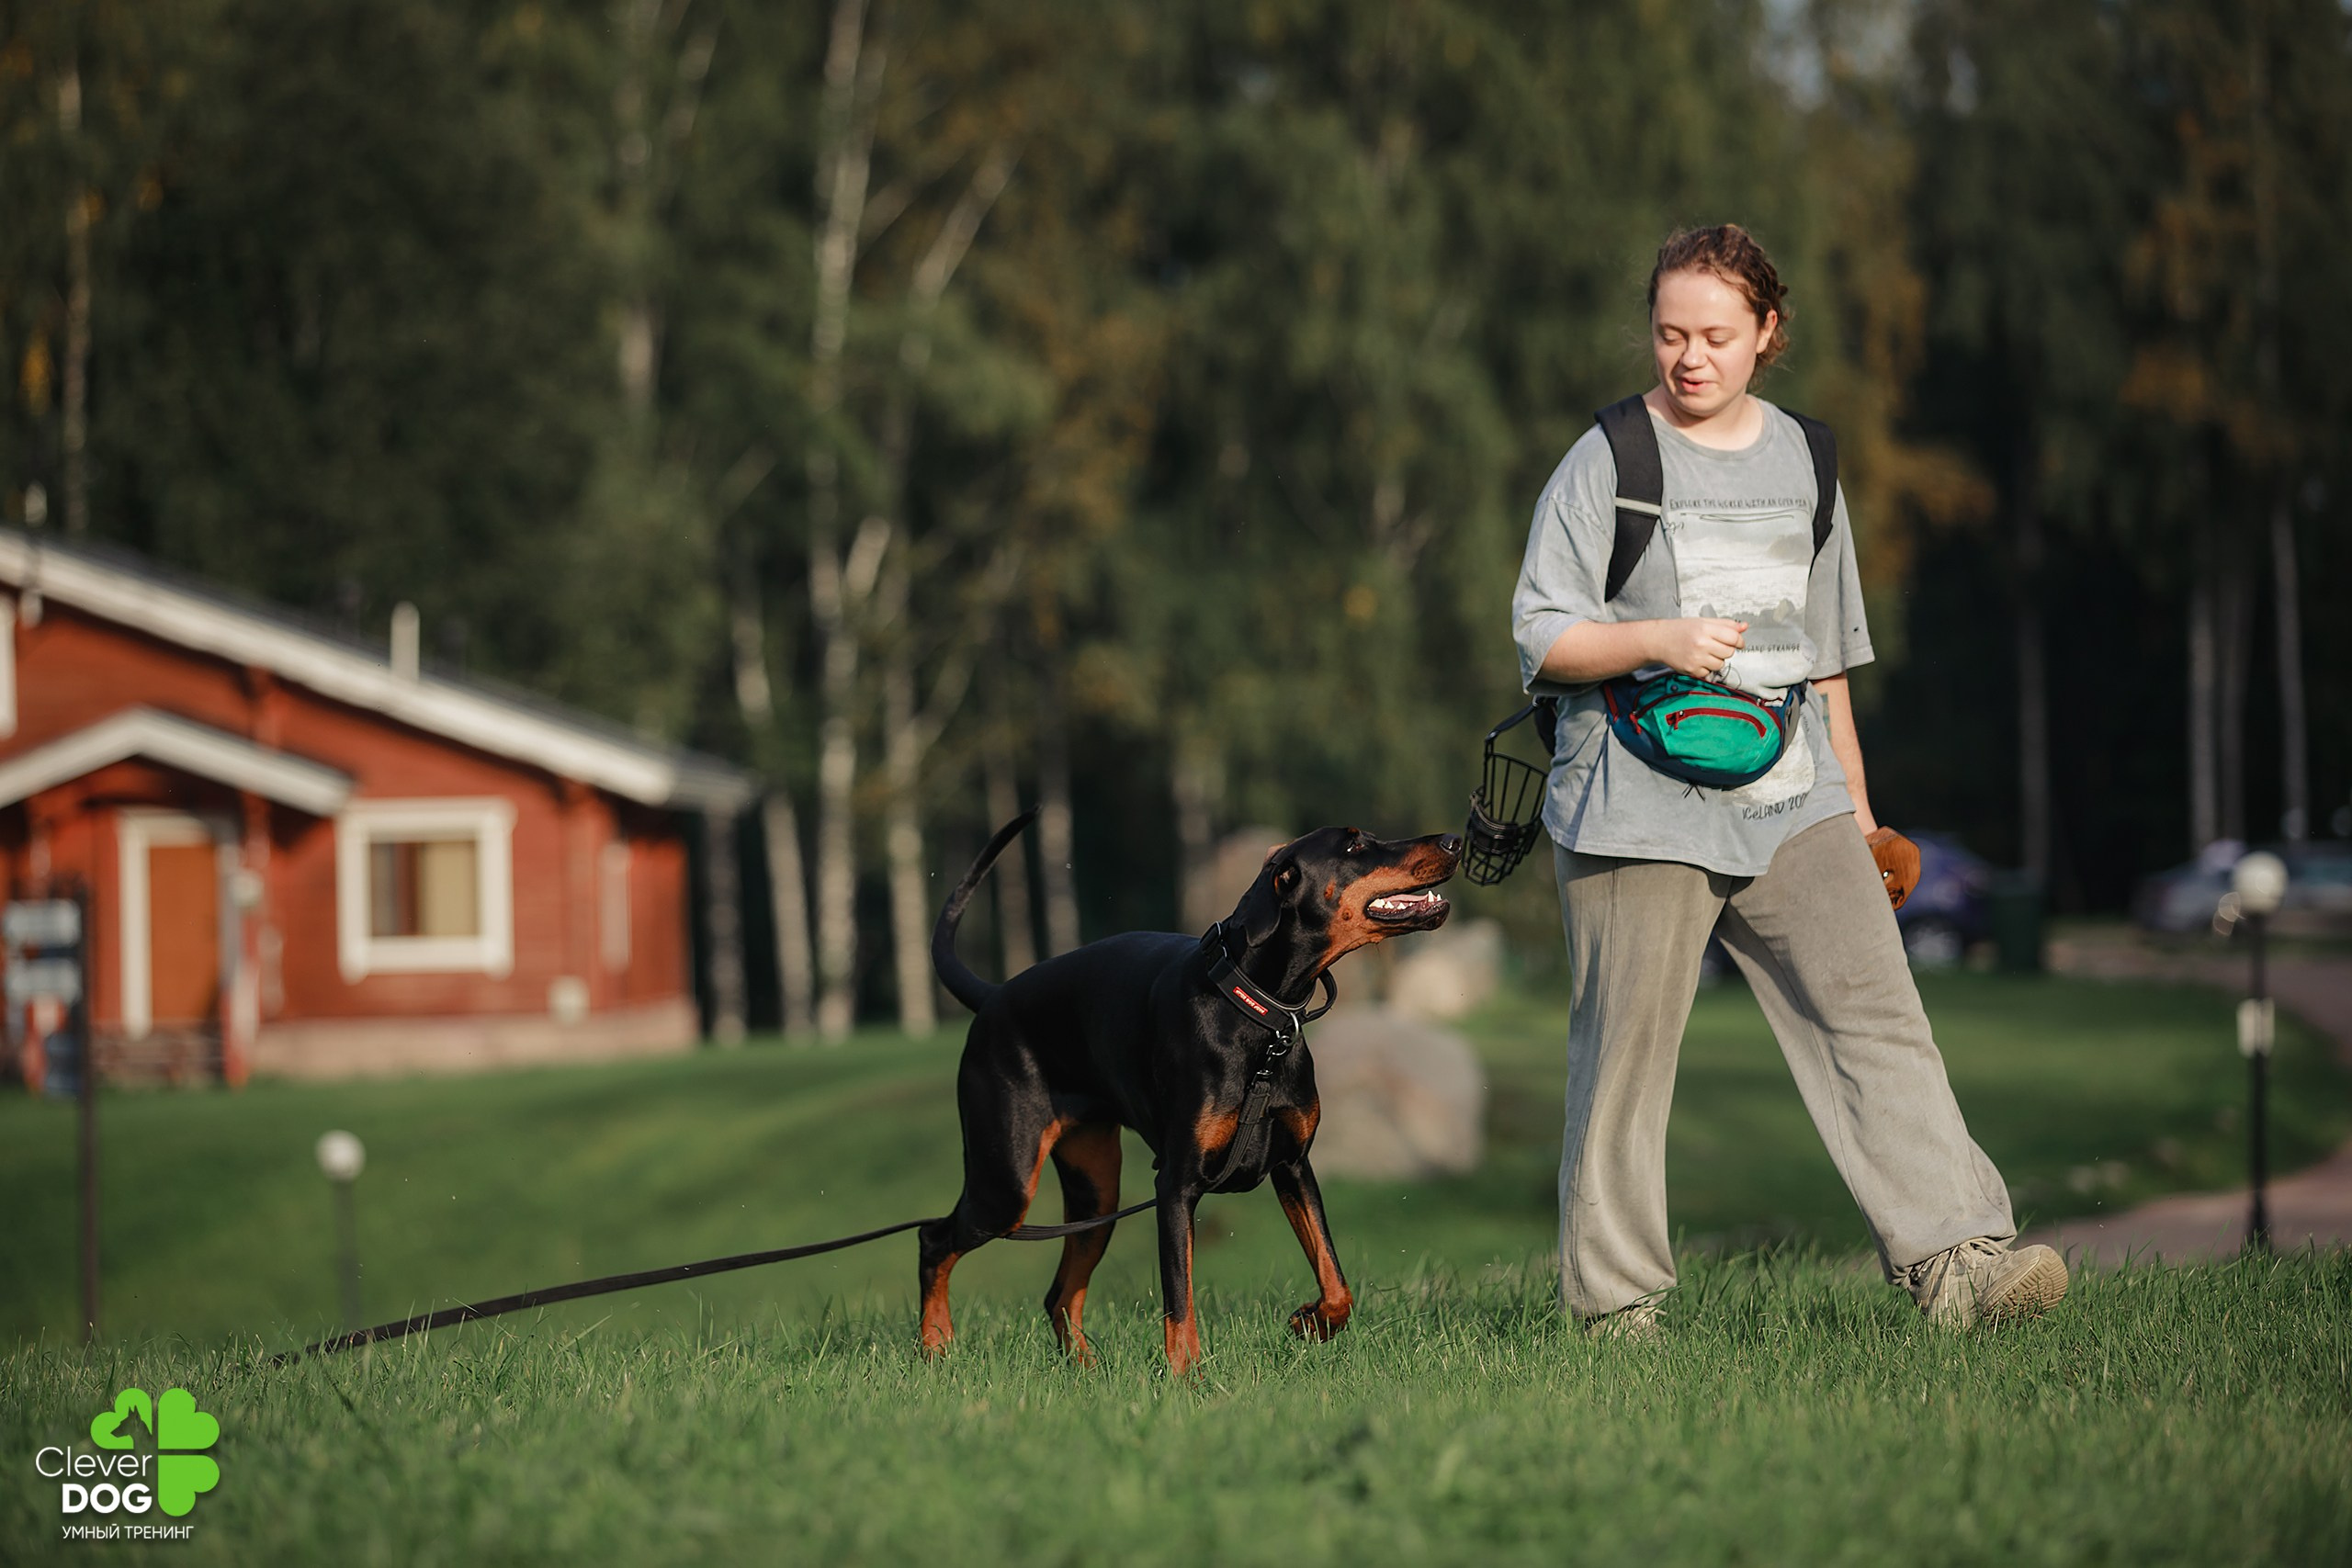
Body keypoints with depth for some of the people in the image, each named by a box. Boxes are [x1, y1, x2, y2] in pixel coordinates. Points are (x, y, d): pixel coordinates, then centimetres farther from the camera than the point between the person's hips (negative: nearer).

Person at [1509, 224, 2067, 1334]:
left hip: (1789, 795, 4)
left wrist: (1855, 803, 23)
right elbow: (1541, 639, -2)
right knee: (1628, 1047, -3)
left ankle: (1955, 1257, -15)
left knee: (1874, 1010, -9)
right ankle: (1614, 1300, 7)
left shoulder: (1802, 460, 15)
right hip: (1637, 800, -4)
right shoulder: (1605, 463, 1)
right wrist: (1659, 637, -19)